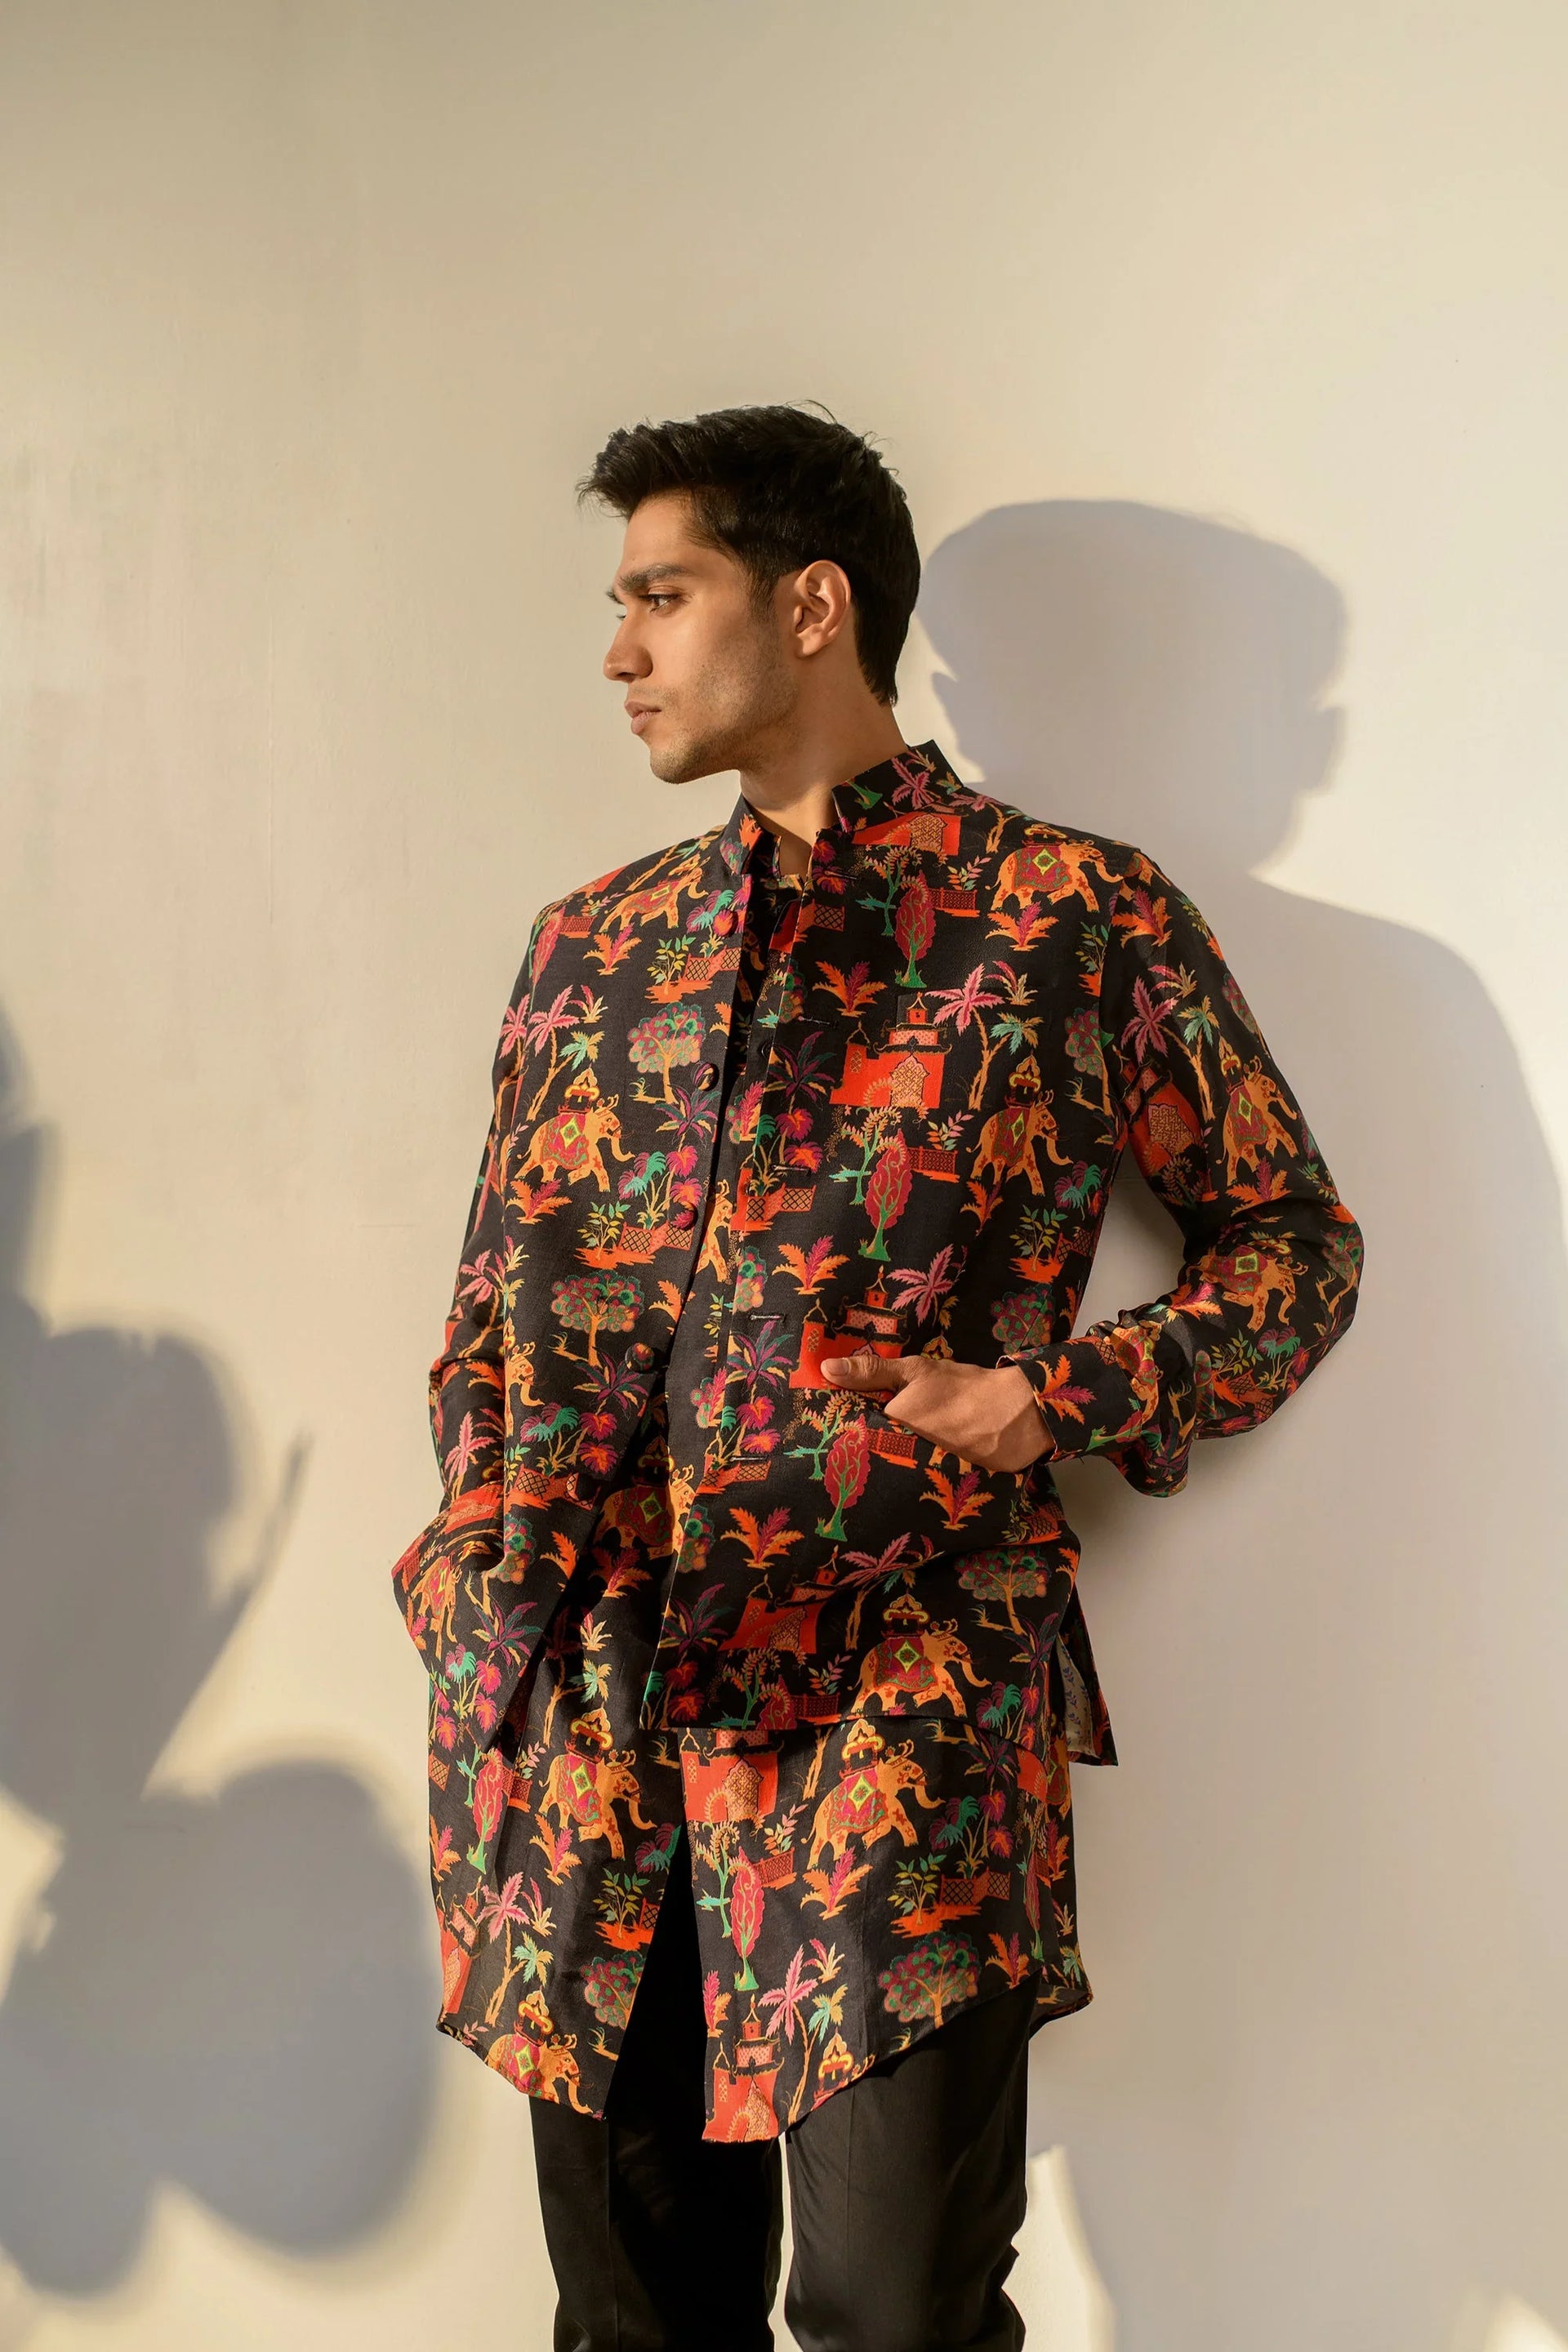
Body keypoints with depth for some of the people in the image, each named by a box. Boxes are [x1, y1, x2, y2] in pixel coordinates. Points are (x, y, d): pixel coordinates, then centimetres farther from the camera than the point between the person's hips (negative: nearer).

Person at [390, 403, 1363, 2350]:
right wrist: (488, 1570, 5)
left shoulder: (1082, 921, 2)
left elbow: (1296, 1245, 7)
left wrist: (1059, 1399, -8)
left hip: (896, 1713, -4)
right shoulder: (590, 944, 16)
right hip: (581, 1714, 5)